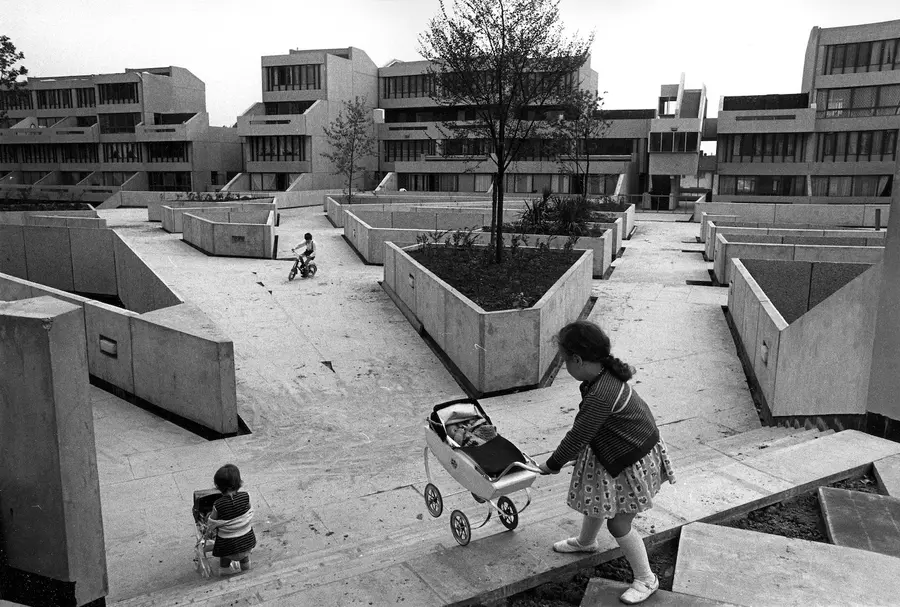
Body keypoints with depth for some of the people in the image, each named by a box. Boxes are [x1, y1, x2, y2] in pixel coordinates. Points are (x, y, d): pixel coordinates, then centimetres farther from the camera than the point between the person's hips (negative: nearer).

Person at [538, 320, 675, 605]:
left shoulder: (600, 396, -36)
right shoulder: (606, 374, -7)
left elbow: (577, 438, -23)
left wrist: (552, 465, -9)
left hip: (631, 463, -9)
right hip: (612, 453, 9)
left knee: (618, 523, 4)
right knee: (597, 499, 26)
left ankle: (646, 580, 24)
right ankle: (586, 541, 53)